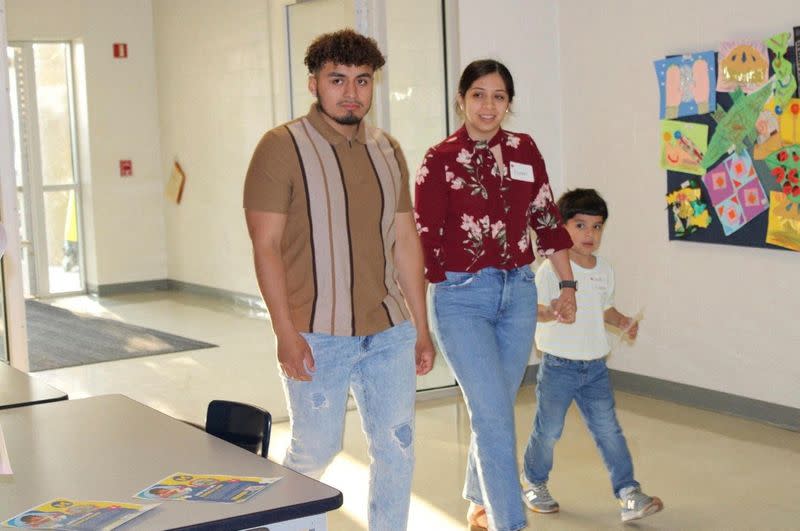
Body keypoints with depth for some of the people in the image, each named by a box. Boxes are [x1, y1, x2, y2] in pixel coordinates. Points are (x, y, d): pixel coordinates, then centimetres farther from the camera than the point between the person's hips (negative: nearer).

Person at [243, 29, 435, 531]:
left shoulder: (388, 150, 10)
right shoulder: (282, 148, -7)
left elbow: (406, 241, 13)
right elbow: (266, 245, -11)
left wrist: (422, 328, 11)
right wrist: (286, 333, -17)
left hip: (389, 332, 5)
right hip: (317, 336, -5)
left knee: (397, 447, 8)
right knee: (314, 451, 6)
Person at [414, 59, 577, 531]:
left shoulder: (525, 150, 6)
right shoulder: (440, 160, -5)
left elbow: (548, 219, 11)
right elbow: (427, 239, -5)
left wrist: (568, 285, 10)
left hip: (519, 293, 4)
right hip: (462, 297, -4)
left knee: (494, 409, 15)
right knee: (495, 414, -9)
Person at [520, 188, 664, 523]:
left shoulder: (605, 270, 8)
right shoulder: (551, 269, -13)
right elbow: (533, 308, -16)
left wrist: (623, 322, 4)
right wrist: (547, 313, -37)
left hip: (595, 367, 4)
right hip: (558, 366, -4)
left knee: (609, 432, 1)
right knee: (548, 432, 8)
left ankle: (628, 494, 3)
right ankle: (533, 483, 31)